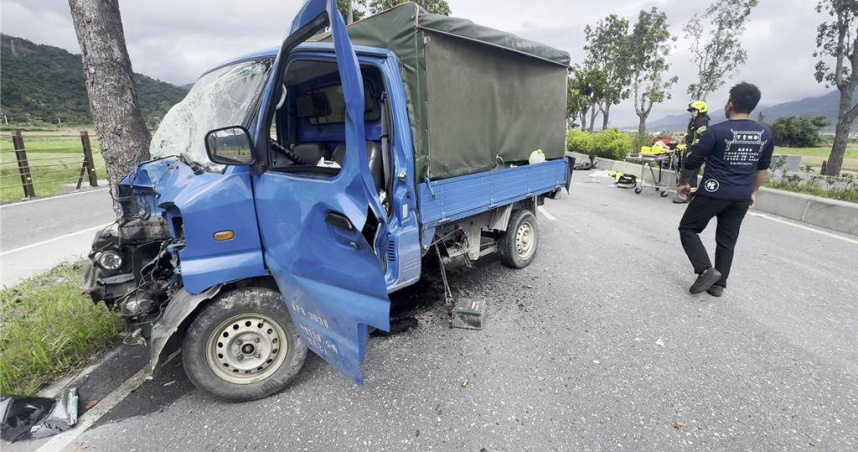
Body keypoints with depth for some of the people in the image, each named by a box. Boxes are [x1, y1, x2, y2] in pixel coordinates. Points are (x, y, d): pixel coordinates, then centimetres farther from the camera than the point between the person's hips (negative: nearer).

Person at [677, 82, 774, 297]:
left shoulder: (716, 131, -13)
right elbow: (762, 168, 15)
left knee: (687, 229, 8)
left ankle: (706, 270, -6)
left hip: (713, 193, -6)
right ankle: (719, 284, 17)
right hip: (742, 197, 6)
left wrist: (683, 183, 9)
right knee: (727, 241, 13)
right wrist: (753, 191, 27)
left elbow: (692, 162, -7)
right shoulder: (766, 134, 5)